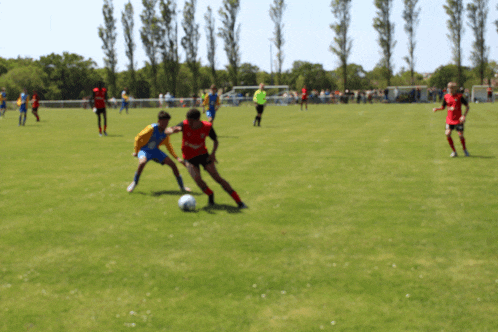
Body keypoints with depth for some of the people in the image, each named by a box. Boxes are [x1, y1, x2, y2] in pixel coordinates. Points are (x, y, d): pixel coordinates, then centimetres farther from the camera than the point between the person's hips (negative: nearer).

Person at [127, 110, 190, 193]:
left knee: (172, 164, -7)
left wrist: (177, 158, 7)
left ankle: (182, 186, 10)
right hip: (144, 150, -5)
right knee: (142, 162, -39)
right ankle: (134, 182, -13)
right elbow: (138, 138, -15)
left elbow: (168, 145, 10)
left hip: (155, 151, 5)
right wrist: (136, 151, -12)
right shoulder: (152, 128, -24)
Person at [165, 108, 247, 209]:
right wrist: (173, 130, -44)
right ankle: (210, 195, 9)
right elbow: (167, 131, -18)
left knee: (217, 177, -10)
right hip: (189, 157, 0)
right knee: (197, 179, -23)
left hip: (203, 154, 0)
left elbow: (215, 140, 1)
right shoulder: (185, 125, -18)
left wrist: (213, 153, -17)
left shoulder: (207, 126, -16)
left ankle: (239, 202, -5)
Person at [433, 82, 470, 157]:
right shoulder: (446, 97, 2)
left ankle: (465, 150, 24)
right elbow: (443, 107, 14)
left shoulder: (459, 96, -8)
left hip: (458, 120, -3)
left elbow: (467, 106, -3)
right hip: (450, 119, 3)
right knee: (447, 134, -12)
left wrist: (464, 116, -14)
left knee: (461, 135, -4)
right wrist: (437, 109, -7)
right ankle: (454, 151, 4)